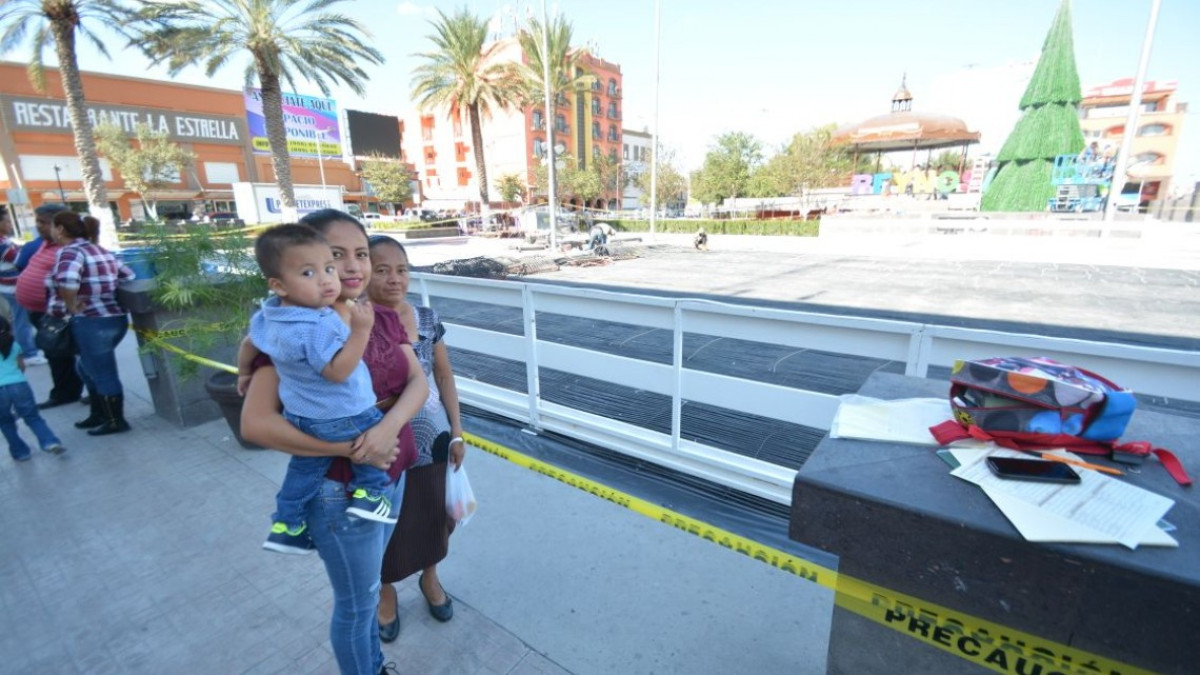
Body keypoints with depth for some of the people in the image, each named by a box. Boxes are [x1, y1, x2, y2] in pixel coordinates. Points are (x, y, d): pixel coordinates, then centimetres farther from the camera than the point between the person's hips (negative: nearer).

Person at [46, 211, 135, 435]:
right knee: (89, 369, 24)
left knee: (103, 374, 4)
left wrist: (71, 307, -18)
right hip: (114, 318, 9)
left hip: (92, 323, -9)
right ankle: (99, 415, 34)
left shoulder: (69, 251, -13)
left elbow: (67, 280, -33)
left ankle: (115, 421, 16)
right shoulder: (100, 250, 13)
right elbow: (127, 275, 20)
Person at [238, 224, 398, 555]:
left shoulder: (267, 316, 0)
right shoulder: (317, 328, -31)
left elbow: (249, 342, 17)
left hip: (298, 415, 9)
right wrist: (360, 330, -37)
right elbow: (337, 372, -32)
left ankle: (286, 525, 37)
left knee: (306, 466, 25)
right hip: (338, 418, -9)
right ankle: (368, 492, 11)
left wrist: (243, 373, 35)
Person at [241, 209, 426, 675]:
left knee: (366, 590, 27)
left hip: (392, 477, 6)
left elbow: (418, 382, -7)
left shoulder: (384, 318, -1)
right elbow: (256, 423, -23)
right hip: (340, 491, -6)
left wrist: (390, 424, -26)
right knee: (356, 601, 16)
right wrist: (349, 448, -26)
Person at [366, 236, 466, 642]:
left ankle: (430, 577, 50)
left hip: (432, 442, 3)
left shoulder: (427, 319, -5)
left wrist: (457, 432, 2)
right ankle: (386, 592, 47)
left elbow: (444, 376, 2)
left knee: (433, 515, 21)